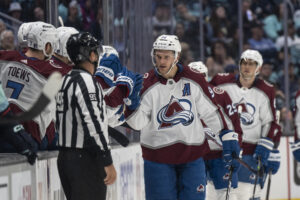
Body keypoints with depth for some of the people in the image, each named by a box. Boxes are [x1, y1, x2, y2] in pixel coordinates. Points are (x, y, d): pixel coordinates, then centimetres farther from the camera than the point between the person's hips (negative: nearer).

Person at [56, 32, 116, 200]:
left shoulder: (68, 80, 16)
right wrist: (107, 162, -20)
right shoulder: (85, 81, -15)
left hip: (65, 158, 10)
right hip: (85, 160, -10)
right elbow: (94, 124, -21)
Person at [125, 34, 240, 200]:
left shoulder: (193, 81, -3)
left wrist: (227, 136, 6)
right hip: (158, 155, -1)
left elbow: (210, 110, 8)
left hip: (192, 154, 1)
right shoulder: (147, 84, -8)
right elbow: (137, 123, -11)